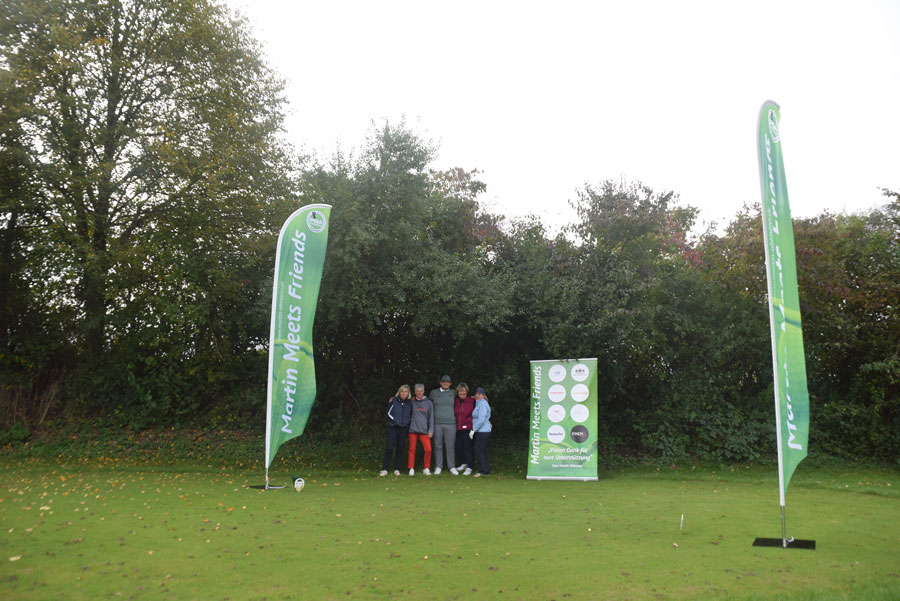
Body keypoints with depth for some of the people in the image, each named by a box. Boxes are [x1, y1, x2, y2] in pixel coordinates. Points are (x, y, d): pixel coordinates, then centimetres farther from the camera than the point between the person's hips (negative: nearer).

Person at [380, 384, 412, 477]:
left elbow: (411, 415, 18)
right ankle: (384, 469, -6)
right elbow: (388, 413, 1)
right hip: (393, 427, -3)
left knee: (400, 449, 6)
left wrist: (407, 422, 4)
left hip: (404, 429, 3)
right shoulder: (394, 401, -4)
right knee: (389, 448, -10)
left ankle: (397, 469, 13)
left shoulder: (409, 403, 5)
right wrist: (395, 420, -6)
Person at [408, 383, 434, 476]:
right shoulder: (412, 402, 5)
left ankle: (426, 469, 9)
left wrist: (431, 430, 0)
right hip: (413, 429, 0)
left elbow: (431, 417, 5)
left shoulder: (429, 403, 4)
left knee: (428, 449, -7)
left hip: (424, 430, 0)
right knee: (412, 450, 3)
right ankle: (411, 469, 14)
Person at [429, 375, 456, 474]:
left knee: (451, 446, 0)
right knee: (438, 446, 3)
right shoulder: (434, 393, 8)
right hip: (437, 424, 0)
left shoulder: (453, 393, 9)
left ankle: (452, 466, 8)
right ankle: (438, 467, 11)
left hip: (450, 424, 0)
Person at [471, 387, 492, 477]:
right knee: (483, 451, 12)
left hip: (482, 431, -10)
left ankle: (483, 471, -5)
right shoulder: (479, 403, 17)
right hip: (481, 431, 10)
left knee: (479, 451, -8)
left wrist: (473, 430, -19)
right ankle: (486, 470, 16)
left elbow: (481, 420, -21)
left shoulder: (482, 404, -14)